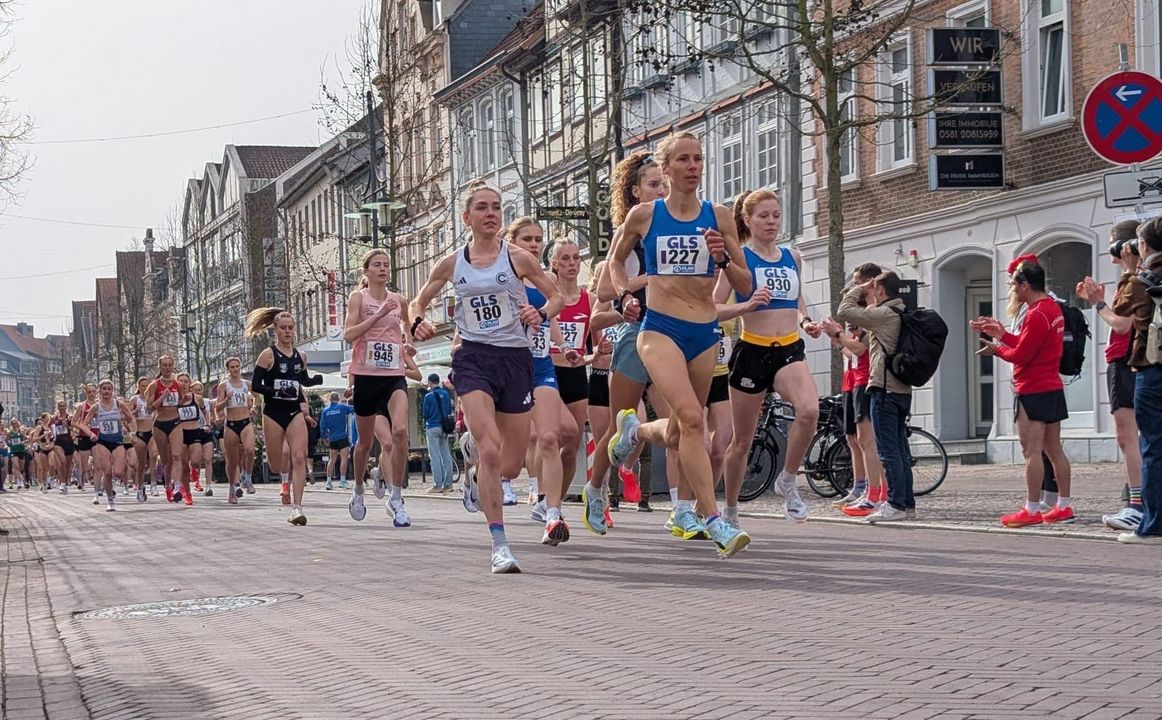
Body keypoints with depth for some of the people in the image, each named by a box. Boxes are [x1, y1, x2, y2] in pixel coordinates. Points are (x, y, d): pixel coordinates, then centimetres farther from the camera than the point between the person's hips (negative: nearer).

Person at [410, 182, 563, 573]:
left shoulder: (517, 258, 2)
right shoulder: (452, 264, 7)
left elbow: (557, 297, 6)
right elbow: (419, 301, 18)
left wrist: (540, 314, -16)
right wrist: (418, 323, -4)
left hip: (515, 359, 1)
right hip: (473, 359, -1)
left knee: (510, 465, 6)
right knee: (490, 450, -21)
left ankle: (477, 480, 44)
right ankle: (499, 545, -17)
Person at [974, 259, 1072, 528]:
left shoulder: (1036, 315, -18)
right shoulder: (1053, 308, 12)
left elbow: (1020, 355, -16)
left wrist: (996, 349, 0)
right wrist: (1003, 334, 10)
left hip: (1033, 391, -10)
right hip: (1053, 387, 10)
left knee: (1031, 451, -7)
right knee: (1054, 449, 11)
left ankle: (1032, 510, -7)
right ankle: (1064, 506, 13)